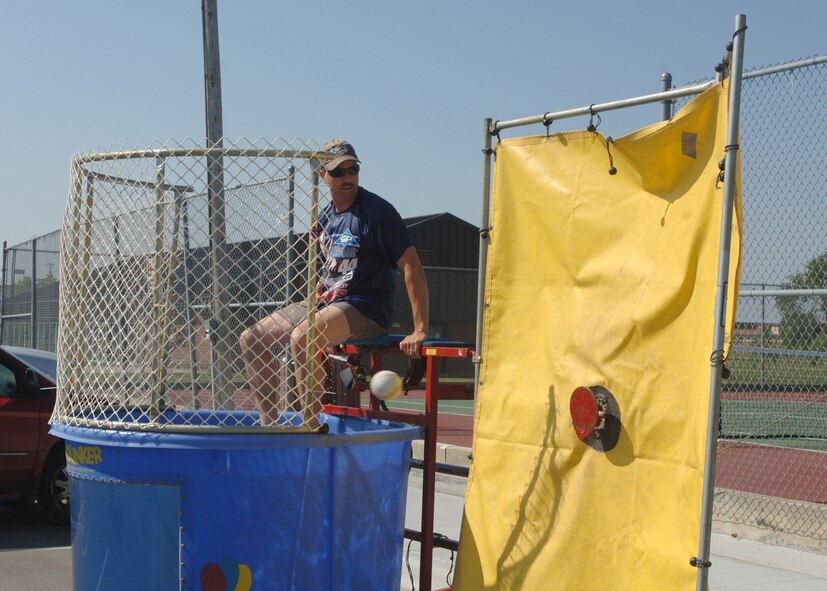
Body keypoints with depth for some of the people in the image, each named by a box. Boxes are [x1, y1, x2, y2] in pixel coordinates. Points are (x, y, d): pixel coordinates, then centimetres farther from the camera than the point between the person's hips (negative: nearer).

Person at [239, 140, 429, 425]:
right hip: (324, 304, 8)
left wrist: (420, 330, -25)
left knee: (301, 337, -34)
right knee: (251, 339, 4)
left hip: (364, 308, -8)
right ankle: (270, 425, 6)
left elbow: (412, 267, -18)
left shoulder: (378, 211, -12)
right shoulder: (325, 217, 11)